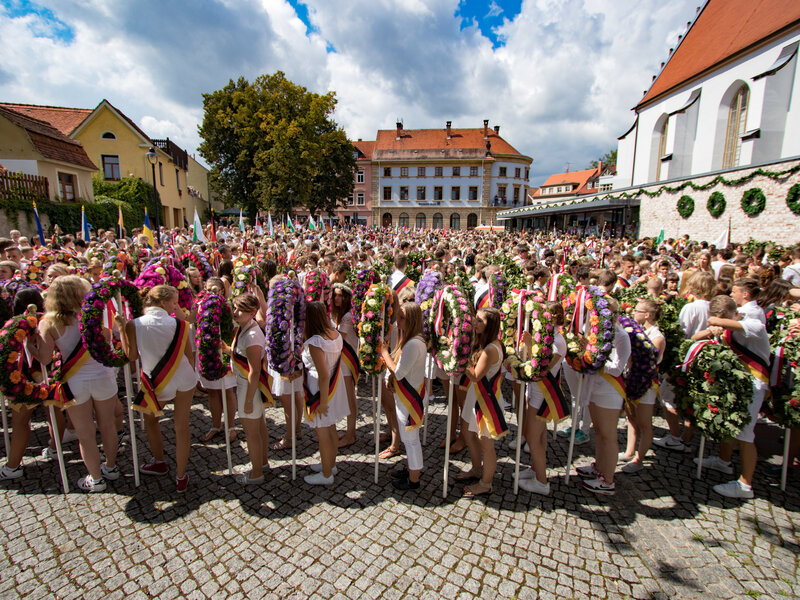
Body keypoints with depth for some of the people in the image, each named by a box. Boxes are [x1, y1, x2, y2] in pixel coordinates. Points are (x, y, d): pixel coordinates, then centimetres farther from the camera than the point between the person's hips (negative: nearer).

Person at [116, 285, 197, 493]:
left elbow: (132, 355, -1)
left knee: (150, 419, 29)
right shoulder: (178, 324, -10)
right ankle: (181, 477, 23)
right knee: (182, 426, 11)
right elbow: (189, 355, -4)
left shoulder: (134, 325, -10)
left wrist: (121, 328, 2)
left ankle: (159, 463, 44)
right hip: (183, 379, 0)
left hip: (156, 382, 0)